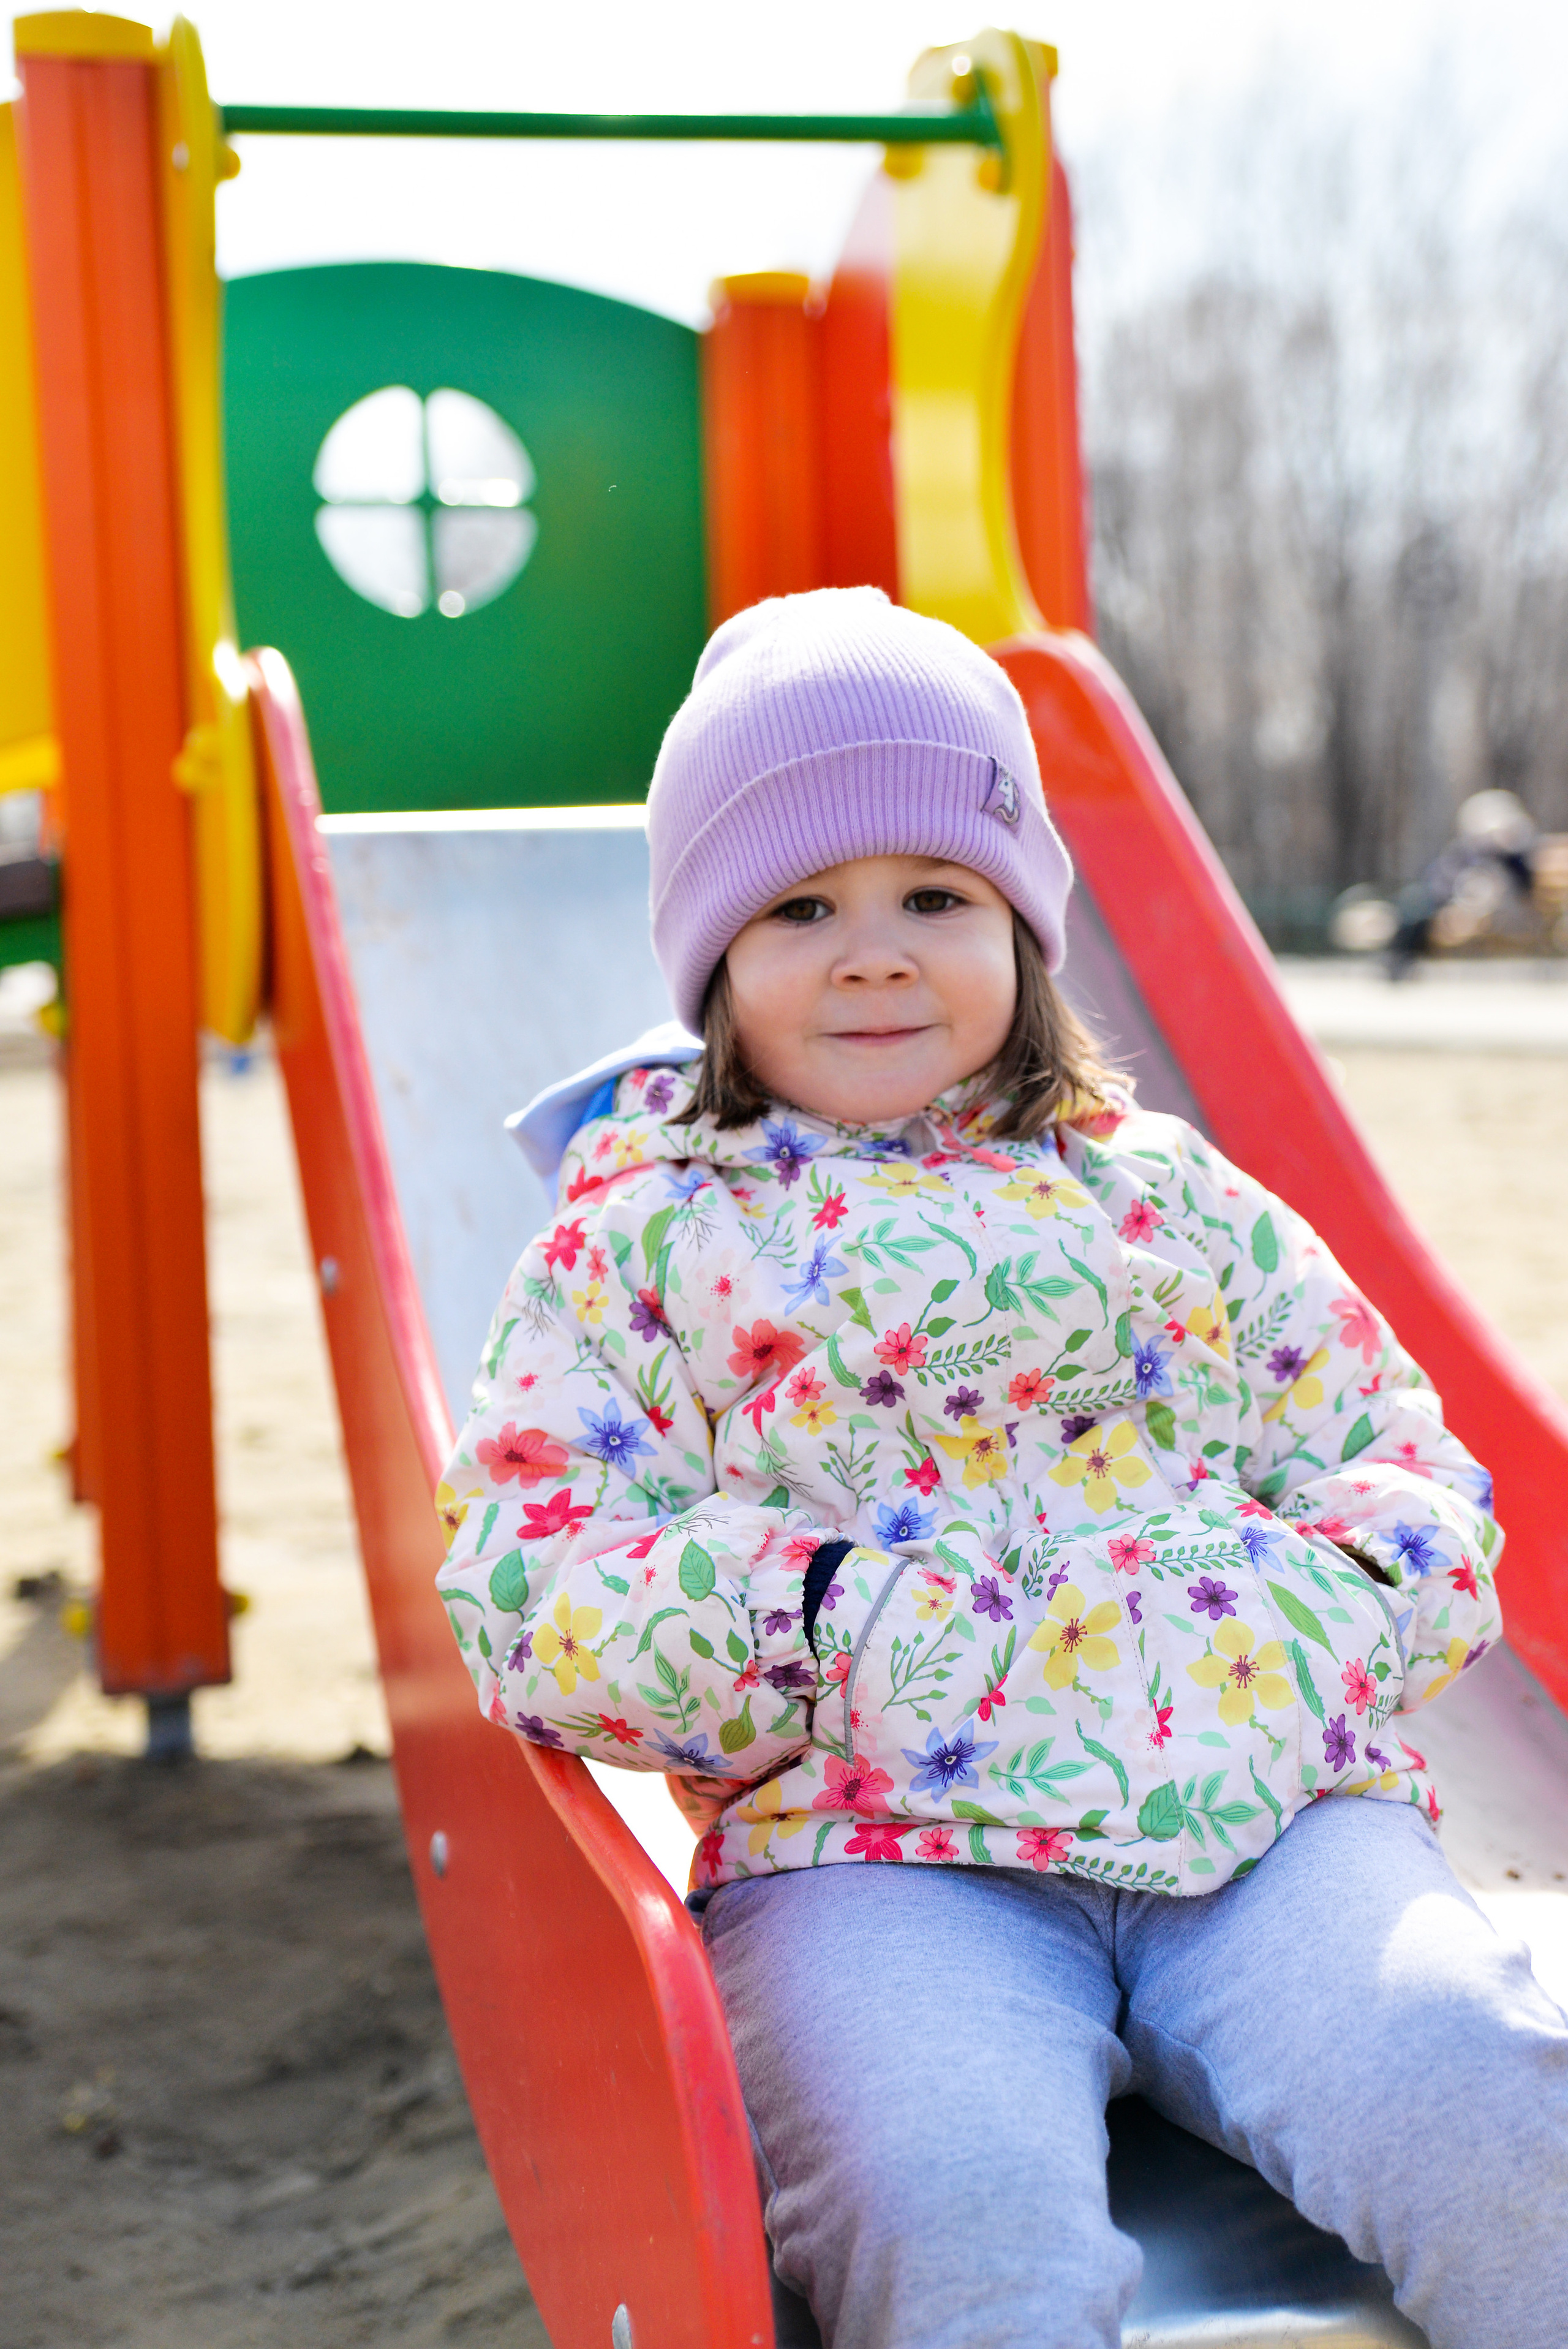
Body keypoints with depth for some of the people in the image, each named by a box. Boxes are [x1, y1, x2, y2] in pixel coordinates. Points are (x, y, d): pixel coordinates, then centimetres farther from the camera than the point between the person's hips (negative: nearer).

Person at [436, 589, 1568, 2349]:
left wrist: (1324, 1599, -2)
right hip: (877, 1847, -2)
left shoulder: (1162, 1193, 22)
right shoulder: (637, 1232, 14)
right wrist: (827, 1608, -12)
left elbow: (1417, 1474, 21)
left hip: (1267, 1801, 3)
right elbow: (524, 1594, 2)